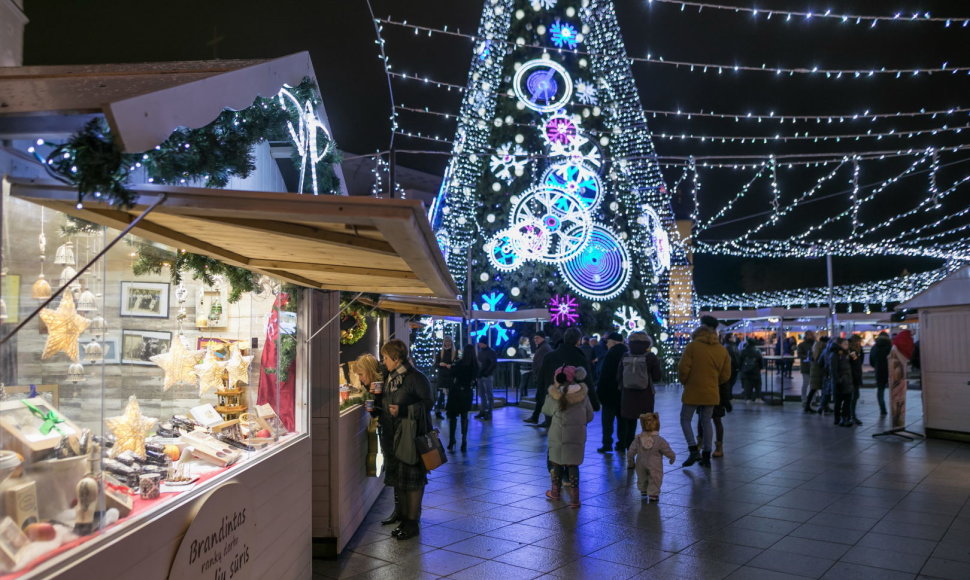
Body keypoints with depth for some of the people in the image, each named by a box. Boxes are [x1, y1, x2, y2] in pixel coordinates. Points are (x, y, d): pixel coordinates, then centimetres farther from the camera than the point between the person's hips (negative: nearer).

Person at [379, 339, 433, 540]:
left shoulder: (416, 378, -14)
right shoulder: (390, 378, 12)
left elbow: (428, 403, -14)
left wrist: (403, 410, -22)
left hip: (412, 435, -8)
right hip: (393, 435, 8)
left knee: (412, 479, -1)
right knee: (397, 477, 12)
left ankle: (412, 522, 9)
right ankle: (403, 518, 24)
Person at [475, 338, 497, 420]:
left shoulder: (490, 352, -8)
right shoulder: (480, 351, 12)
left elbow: (494, 364, -15)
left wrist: (486, 373, -15)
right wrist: (478, 373, 5)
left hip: (487, 376, -7)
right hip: (480, 376, 7)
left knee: (488, 395, -1)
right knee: (481, 394, 11)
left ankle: (489, 412, 3)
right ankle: (482, 411, 19)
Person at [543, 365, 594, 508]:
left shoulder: (554, 395, -8)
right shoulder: (583, 394, -1)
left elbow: (548, 410, 9)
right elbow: (590, 416, 6)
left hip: (558, 434, -1)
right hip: (577, 435, 1)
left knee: (556, 461, 17)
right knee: (573, 464, 8)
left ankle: (556, 491, 33)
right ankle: (574, 497, 2)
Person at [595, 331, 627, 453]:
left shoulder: (611, 354, -14)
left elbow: (604, 376, -17)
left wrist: (599, 393, -13)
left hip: (610, 393, -6)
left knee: (607, 419, 0)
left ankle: (607, 444, -4)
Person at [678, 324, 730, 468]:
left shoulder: (692, 346, -7)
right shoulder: (722, 350, 6)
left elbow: (683, 368, -11)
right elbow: (726, 375, 6)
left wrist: (684, 382, 7)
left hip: (693, 391, -4)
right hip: (711, 393, 4)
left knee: (685, 420, 9)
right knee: (706, 422, 13)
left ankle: (694, 450, -4)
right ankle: (706, 457, 15)